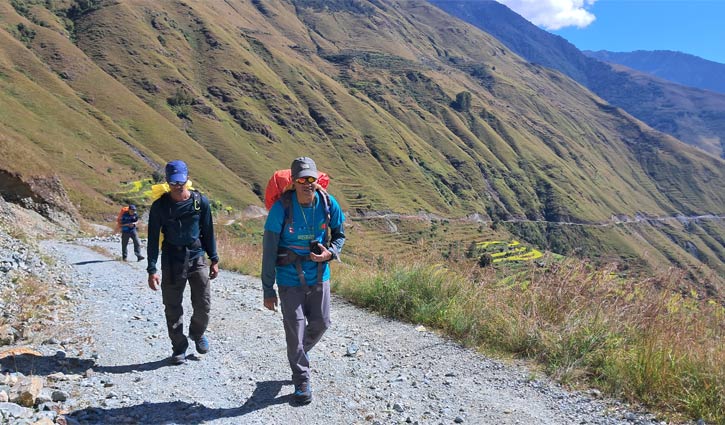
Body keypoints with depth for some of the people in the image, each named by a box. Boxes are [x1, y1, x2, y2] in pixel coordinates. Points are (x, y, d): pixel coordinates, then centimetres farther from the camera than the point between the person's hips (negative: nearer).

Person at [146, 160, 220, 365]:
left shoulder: (201, 201, -2)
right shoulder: (160, 205, -5)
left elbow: (208, 231, 8)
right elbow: (153, 238, -2)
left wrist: (214, 260, 8)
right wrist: (152, 269, -6)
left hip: (197, 258, 1)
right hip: (171, 261, -1)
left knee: (203, 305, 2)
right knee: (173, 309, 5)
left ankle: (197, 333, 32)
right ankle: (179, 349, 21)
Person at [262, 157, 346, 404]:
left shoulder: (328, 204, -11)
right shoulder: (281, 208, -20)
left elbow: (339, 234, 7)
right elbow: (269, 251, -14)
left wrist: (330, 253, -16)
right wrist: (268, 291, -12)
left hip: (319, 276, 4)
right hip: (290, 279, -3)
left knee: (321, 323, 16)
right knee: (295, 331, 2)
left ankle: (299, 354, 47)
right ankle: (302, 382, 21)